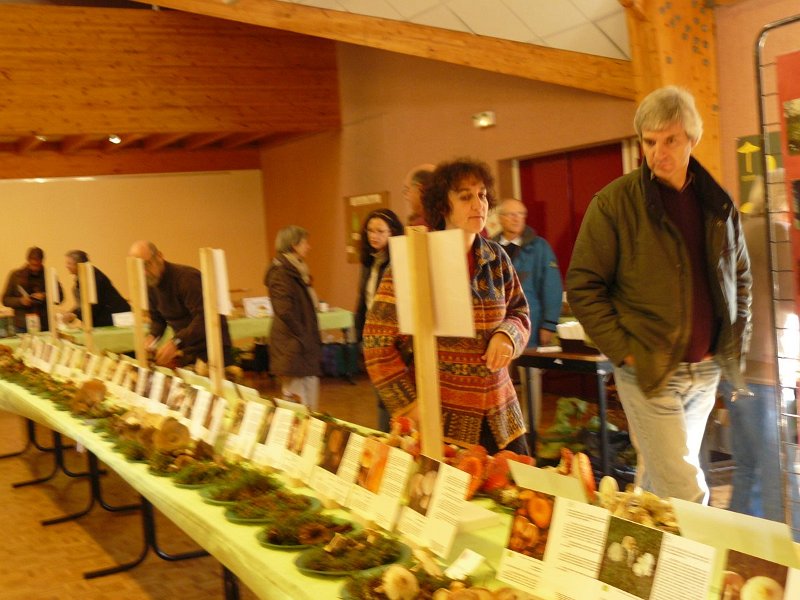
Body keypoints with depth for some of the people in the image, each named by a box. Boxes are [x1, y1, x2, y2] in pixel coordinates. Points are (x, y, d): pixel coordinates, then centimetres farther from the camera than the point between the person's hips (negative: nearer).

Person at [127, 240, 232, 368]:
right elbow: (157, 319, 15)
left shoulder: (187, 277, -21)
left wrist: (176, 342, -40)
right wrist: (152, 336, -8)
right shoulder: (150, 286, 3)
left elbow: (204, 318, -30)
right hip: (186, 350, 7)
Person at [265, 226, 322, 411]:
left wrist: (313, 339, 15)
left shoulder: (296, 271, 17)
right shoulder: (281, 273, -13)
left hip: (306, 348, 10)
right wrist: (303, 338, -16)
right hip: (293, 348, -10)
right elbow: (284, 311, -23)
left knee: (310, 408, 11)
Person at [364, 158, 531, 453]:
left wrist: (507, 335, -5)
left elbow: (519, 313, 18)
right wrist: (409, 405, -10)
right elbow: (378, 341, -8)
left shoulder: (497, 258, 5)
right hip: (441, 419, -5)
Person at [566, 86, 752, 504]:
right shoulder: (615, 202, -8)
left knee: (660, 478, 15)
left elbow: (740, 274, 21)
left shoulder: (719, 204, 7)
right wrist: (623, 350, -12)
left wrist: (736, 338, 11)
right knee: (685, 493, -7)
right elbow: (582, 286, -7)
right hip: (648, 372, -5)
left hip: (705, 372, 5)